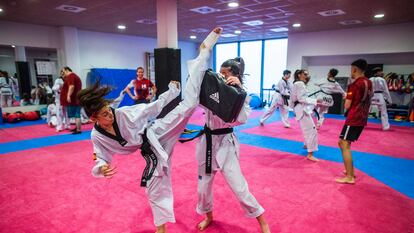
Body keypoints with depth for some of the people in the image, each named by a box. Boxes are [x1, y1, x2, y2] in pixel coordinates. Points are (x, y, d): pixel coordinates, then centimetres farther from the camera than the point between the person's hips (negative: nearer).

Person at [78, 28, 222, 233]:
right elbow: (101, 160, 4)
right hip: (152, 153, 3)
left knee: (188, 103, -15)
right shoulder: (96, 136, -4)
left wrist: (171, 92, 0)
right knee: (155, 189, 12)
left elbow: (152, 108, -3)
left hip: (158, 134, -2)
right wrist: (101, 169, -20)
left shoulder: (124, 113, -13)